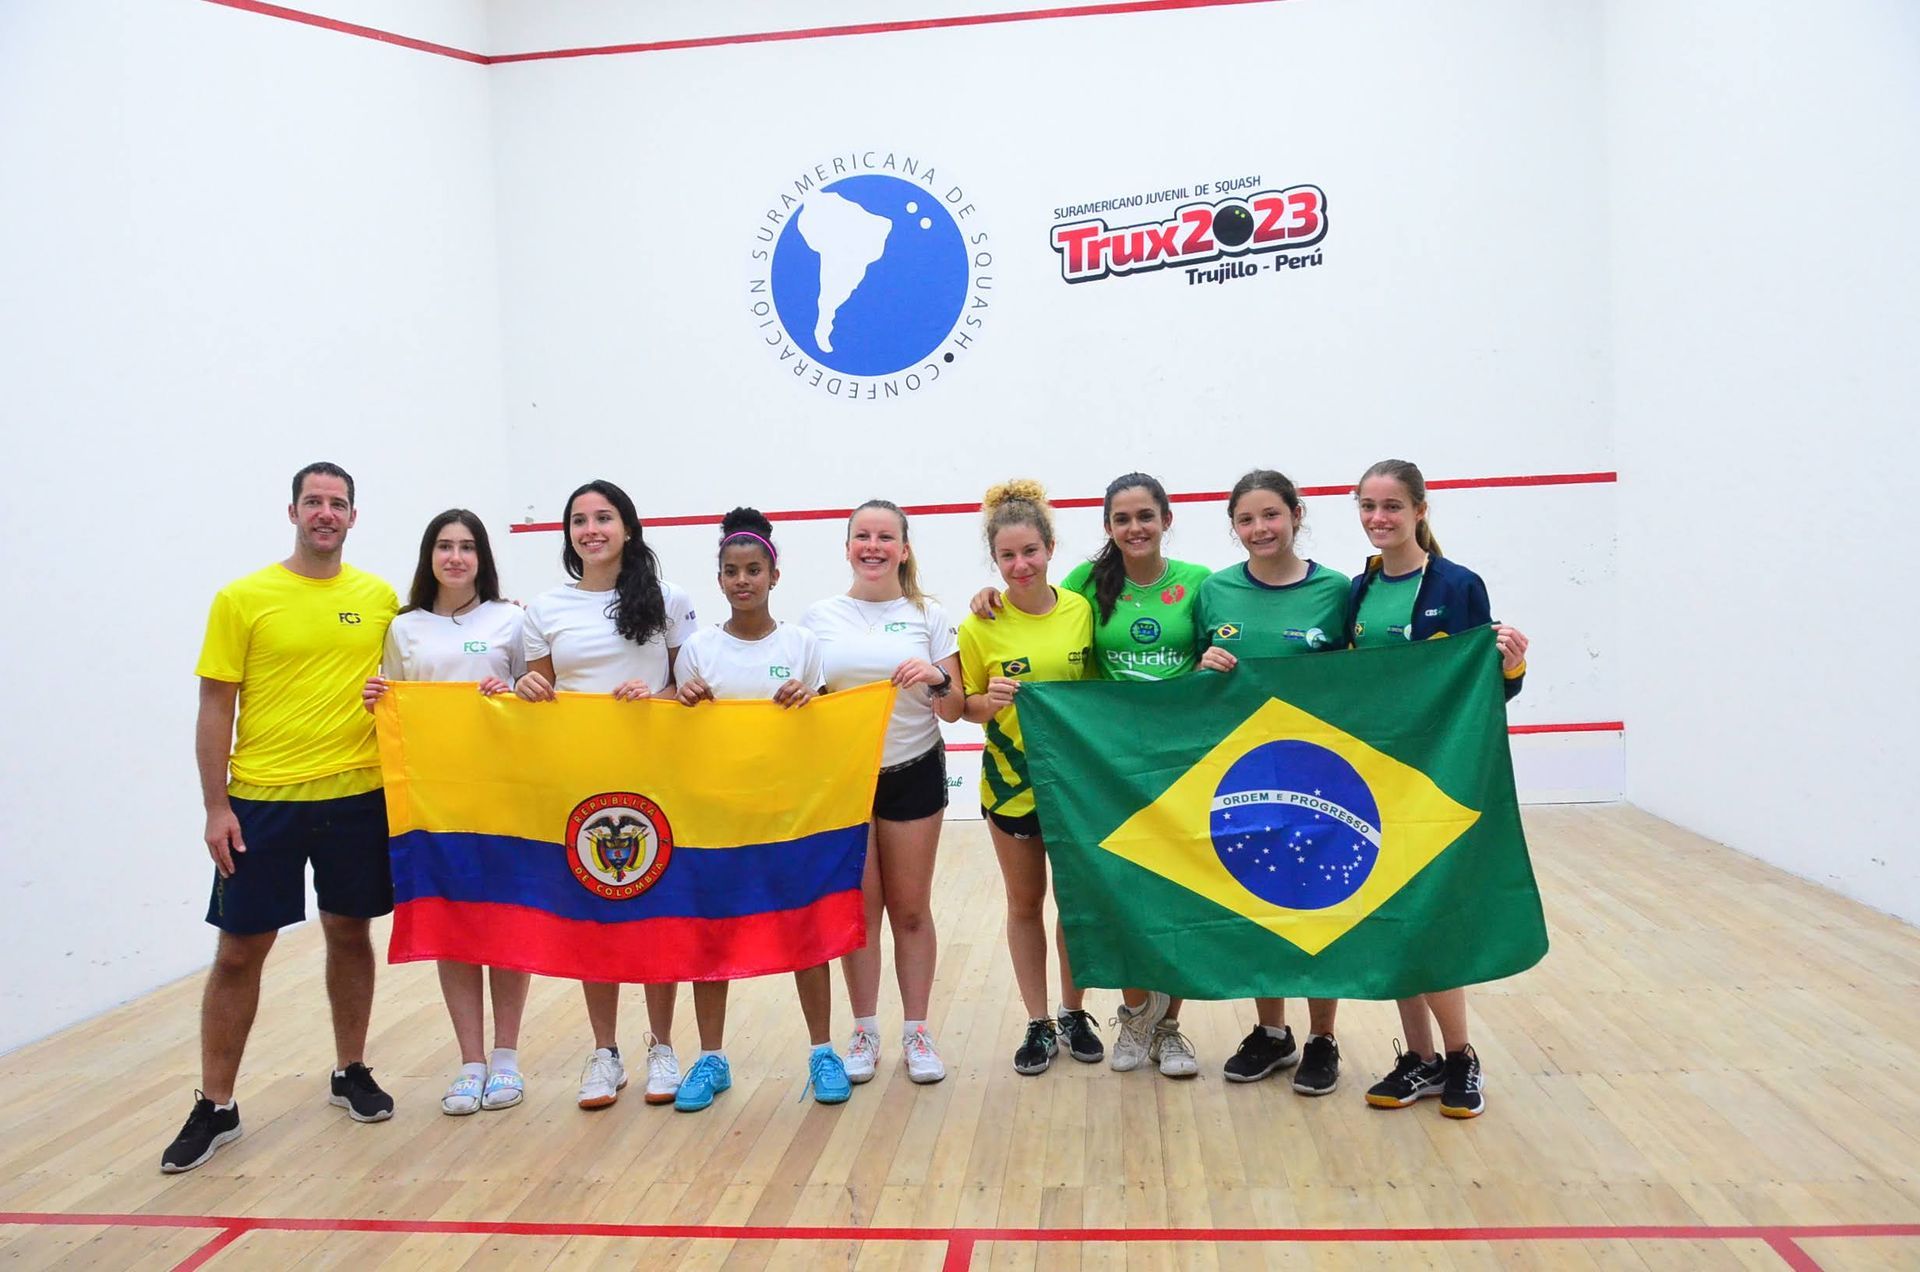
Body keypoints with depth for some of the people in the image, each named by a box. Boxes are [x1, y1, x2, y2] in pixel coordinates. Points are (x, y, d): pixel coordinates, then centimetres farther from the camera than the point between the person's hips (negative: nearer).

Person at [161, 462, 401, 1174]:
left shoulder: (379, 598, 4)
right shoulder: (241, 599, -3)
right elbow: (216, 707, -3)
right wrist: (215, 807, -7)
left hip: (357, 796, 2)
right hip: (261, 801, -2)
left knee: (349, 933, 13)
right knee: (239, 951, 4)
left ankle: (351, 1073, 30)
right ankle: (215, 1107, 18)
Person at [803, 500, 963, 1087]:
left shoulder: (929, 616, 1)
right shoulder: (819, 616, 4)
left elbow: (953, 711, 0)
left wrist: (937, 680, -20)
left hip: (913, 775, -1)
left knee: (911, 910, 5)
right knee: (858, 908, 6)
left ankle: (916, 1031, 18)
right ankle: (864, 1032, 20)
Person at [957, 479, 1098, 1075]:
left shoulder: (1082, 610, -4)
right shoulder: (980, 626, -8)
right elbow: (965, 706, 0)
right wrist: (989, 701, -21)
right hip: (1011, 781, -1)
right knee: (1025, 903, 12)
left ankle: (1074, 1013, 30)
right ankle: (1038, 1022, 25)